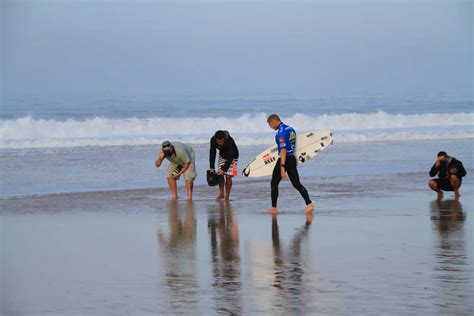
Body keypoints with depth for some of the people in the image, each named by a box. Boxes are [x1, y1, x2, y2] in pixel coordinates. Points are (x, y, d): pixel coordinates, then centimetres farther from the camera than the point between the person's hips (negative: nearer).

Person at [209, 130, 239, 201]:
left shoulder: (230, 141, -39)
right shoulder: (213, 140, -25)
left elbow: (230, 157, -34)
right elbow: (212, 153, -14)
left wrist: (224, 169, -36)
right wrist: (212, 167, -17)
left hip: (232, 157, -4)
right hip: (222, 156, 4)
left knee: (228, 176, -12)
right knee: (220, 175, -4)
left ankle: (227, 196, -5)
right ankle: (221, 194, 10)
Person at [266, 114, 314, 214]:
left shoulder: (281, 132, -16)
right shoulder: (291, 129, 12)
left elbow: (283, 150, -23)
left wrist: (282, 166, -26)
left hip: (284, 159, -8)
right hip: (292, 158, 8)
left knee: (274, 183, 5)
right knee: (296, 183, 6)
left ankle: (273, 208, 8)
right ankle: (309, 204, -7)